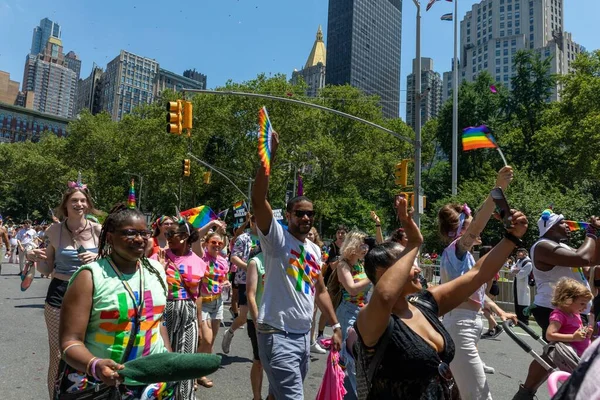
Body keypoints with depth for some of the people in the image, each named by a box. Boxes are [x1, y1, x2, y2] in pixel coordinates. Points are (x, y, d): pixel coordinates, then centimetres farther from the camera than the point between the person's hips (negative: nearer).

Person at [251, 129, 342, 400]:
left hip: (304, 335, 7)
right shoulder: (277, 237, -9)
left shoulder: (315, 249, 12)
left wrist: (335, 325, 15)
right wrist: (269, 156, -31)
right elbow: (258, 200, -24)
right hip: (277, 335, -7)